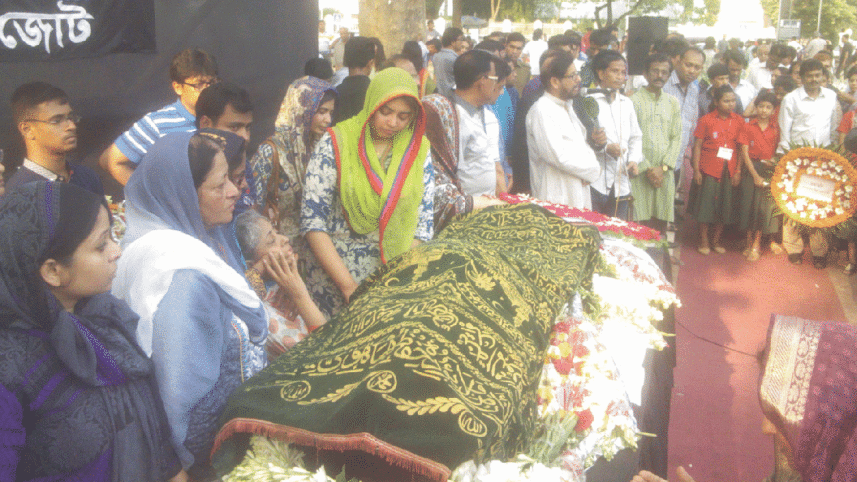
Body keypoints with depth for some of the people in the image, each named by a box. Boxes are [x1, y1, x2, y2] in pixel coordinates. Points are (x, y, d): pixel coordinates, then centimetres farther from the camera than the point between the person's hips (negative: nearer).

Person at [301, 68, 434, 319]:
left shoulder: (419, 150, 6)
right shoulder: (336, 144, -3)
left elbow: (423, 225, 5)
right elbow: (312, 222, -8)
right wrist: (349, 286, -13)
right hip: (334, 269, -2)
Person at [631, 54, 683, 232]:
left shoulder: (673, 102, 14)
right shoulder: (634, 100, -3)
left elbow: (676, 138, 10)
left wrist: (663, 167, -3)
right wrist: (648, 168, -9)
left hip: (665, 172, 4)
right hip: (640, 172, -4)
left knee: (661, 224, 5)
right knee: (641, 225, -6)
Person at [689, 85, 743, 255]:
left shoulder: (739, 121, 4)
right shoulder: (706, 120, -3)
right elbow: (697, 146, -2)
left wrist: (738, 171, -1)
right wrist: (696, 170, -7)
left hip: (729, 171, 3)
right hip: (708, 169, -2)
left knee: (725, 207, 8)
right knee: (705, 205, 2)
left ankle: (716, 240, 23)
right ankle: (703, 241, 17)